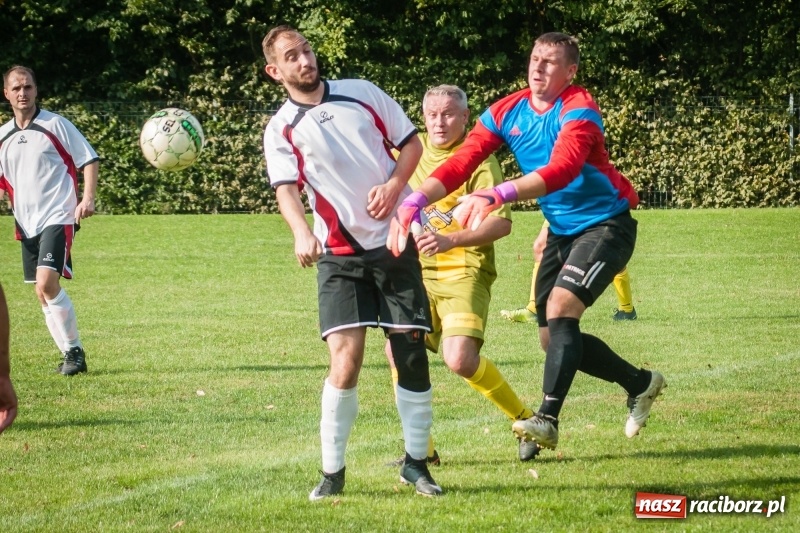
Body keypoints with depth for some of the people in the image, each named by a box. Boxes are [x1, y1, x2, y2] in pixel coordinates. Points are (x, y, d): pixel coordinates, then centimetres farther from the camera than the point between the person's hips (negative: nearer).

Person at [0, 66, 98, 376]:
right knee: (43, 293, 7)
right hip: (27, 225, 6)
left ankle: (74, 350, -9)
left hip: (58, 218, -6)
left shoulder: (55, 125, -4)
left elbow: (89, 159, -3)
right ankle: (71, 355, 16)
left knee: (47, 283, -20)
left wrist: (88, 198, -15)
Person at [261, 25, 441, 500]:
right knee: (345, 362, -15)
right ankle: (332, 473, -2)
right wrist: (301, 233, -33)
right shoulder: (281, 130, 0)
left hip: (396, 242, 2)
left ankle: (416, 462, 16)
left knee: (412, 354, 1)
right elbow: (287, 188, -13)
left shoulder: (363, 93, 6)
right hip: (340, 255, -2)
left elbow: (411, 142, 12)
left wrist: (395, 183, -8)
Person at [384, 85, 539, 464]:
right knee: (397, 350, -9)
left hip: (464, 272, -6)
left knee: (460, 360, -22)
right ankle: (421, 448, 5)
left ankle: (527, 421, 0)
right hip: (419, 273, 6)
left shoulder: (478, 158, -10)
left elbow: (502, 223, -19)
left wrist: (450, 241, -30)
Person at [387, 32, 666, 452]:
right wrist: (414, 201, -29)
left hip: (605, 224, -7)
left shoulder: (578, 111, -22)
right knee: (553, 338, 8)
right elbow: (460, 163, -13)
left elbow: (561, 169, -41)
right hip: (561, 230, 7)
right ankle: (640, 383, 30)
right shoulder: (507, 112, -4)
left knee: (560, 308, -26)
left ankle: (548, 419, -26)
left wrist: (498, 194, -54)